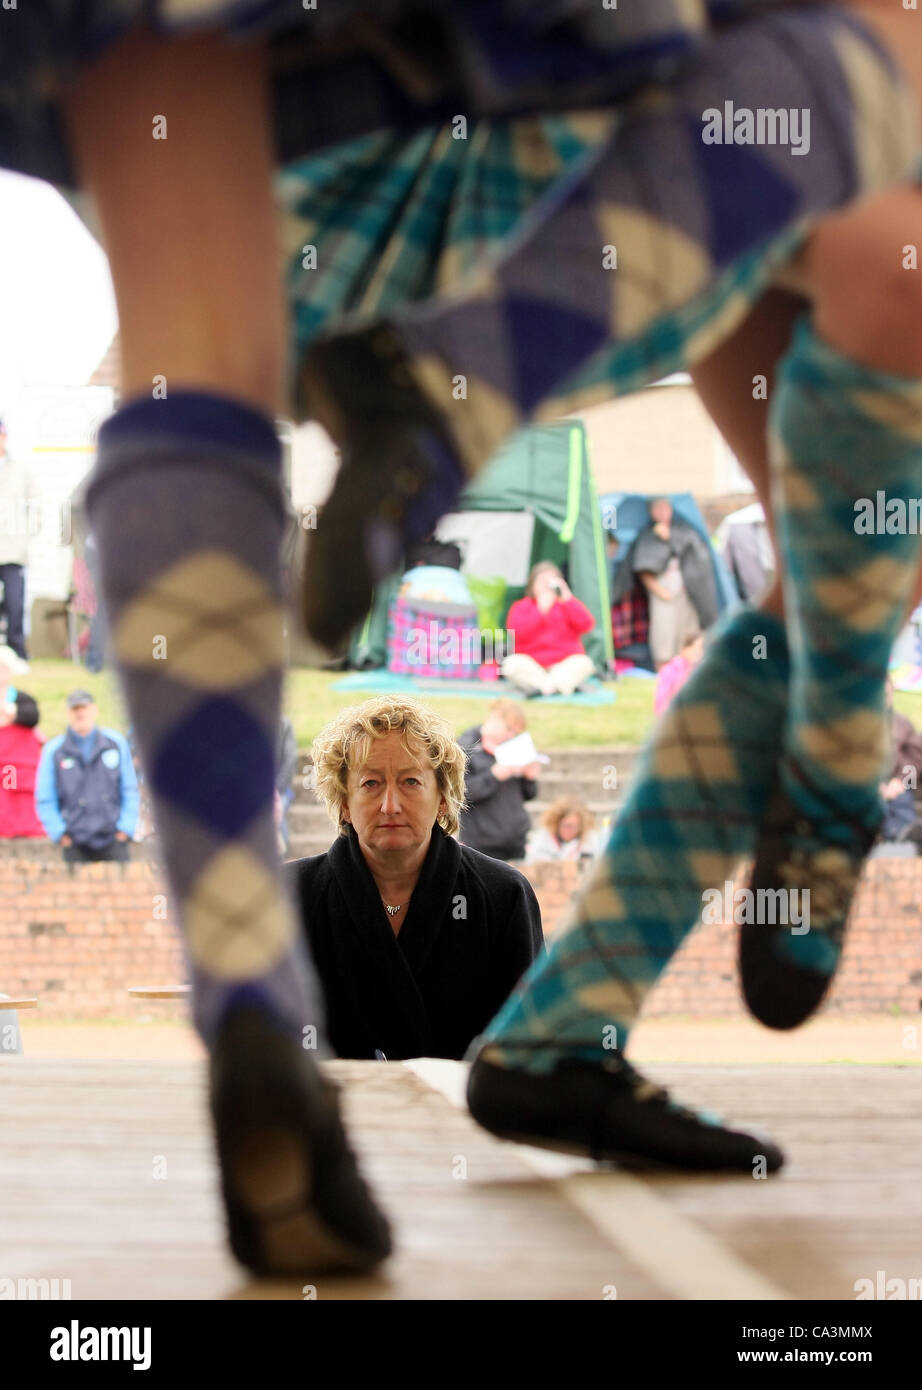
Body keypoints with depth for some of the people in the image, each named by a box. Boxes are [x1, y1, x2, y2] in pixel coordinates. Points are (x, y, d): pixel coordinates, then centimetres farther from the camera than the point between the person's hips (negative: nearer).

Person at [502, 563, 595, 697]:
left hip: (564, 665, 1)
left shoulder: (568, 605, 11)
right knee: (511, 663, -31)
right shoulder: (520, 607, 6)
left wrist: (568, 600, -15)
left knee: (585, 663, -28)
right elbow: (516, 632, -14)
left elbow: (586, 625, -8)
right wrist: (540, 610, -19)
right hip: (531, 666, -1)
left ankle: (544, 687, -34)